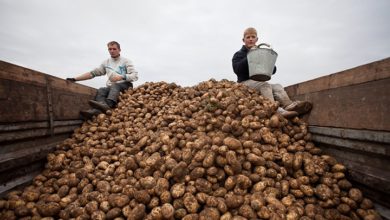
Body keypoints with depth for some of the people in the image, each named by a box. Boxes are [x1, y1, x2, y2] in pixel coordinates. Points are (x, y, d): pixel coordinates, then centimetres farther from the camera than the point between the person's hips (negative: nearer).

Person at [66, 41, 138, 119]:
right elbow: (92, 73, 17)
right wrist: (75, 79, 7)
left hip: (125, 85, -4)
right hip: (111, 87, 4)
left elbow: (135, 76, -3)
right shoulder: (106, 62, 21)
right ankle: (96, 110, -54)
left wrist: (121, 77, -19)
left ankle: (107, 105, -62)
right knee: (101, 90, -27)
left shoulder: (126, 61, 9)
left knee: (115, 86, -35)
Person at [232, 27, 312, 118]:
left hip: (259, 82, 5)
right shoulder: (239, 54, 10)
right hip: (245, 82, -5)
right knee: (264, 85, -32)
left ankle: (288, 105, -44)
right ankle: (277, 110, -47)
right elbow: (237, 69, -12)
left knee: (277, 87, -21)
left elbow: (273, 71, 15)